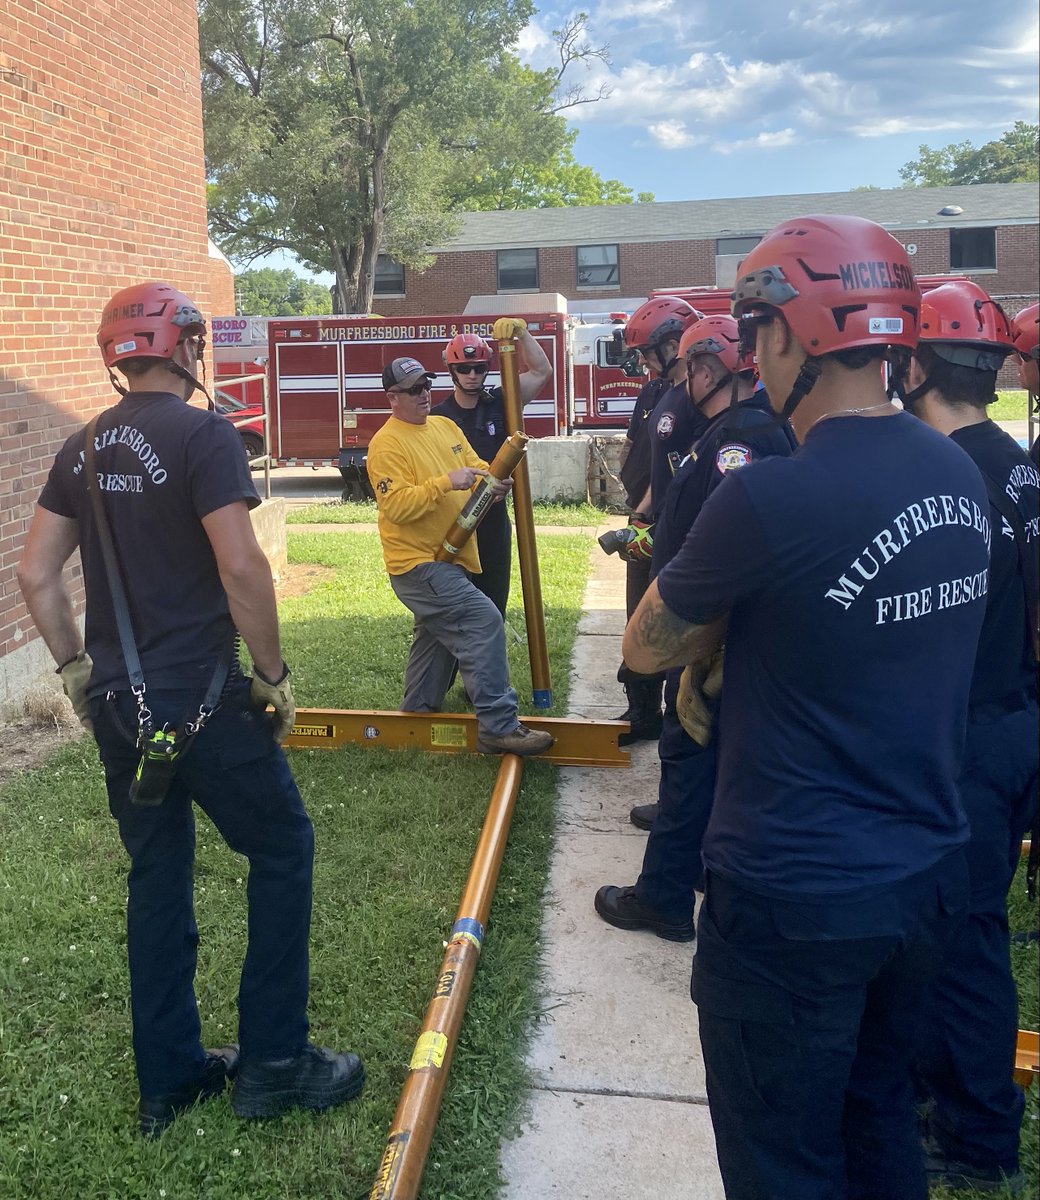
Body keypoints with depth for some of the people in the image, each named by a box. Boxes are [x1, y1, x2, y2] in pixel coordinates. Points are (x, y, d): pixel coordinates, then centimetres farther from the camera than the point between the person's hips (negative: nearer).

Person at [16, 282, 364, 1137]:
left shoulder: (83, 449, 9)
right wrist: (274, 673, -11)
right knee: (282, 849, 9)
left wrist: (77, 668, 18)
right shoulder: (203, 434, -12)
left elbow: (35, 575, 9)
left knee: (156, 877, 16)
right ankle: (274, 1063, 15)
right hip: (200, 700, -7)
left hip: (116, 704, 7)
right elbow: (241, 567, -21)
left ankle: (169, 1079, 27)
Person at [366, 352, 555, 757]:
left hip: (450, 558, 9)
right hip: (417, 562, -9)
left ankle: (417, 714, 39)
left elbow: (475, 465, 10)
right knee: (482, 622, -19)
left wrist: (493, 480, -13)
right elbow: (396, 505, -21)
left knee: (437, 638, 21)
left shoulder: (446, 426, 12)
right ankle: (498, 727, -17)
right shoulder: (387, 444, -13)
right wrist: (446, 483, -27)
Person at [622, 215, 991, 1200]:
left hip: (795, 900, -7)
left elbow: (646, 649, -9)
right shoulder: (959, 475, -1)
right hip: (929, 878, 7)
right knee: (880, 1120, 27)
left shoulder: (770, 498, -24)